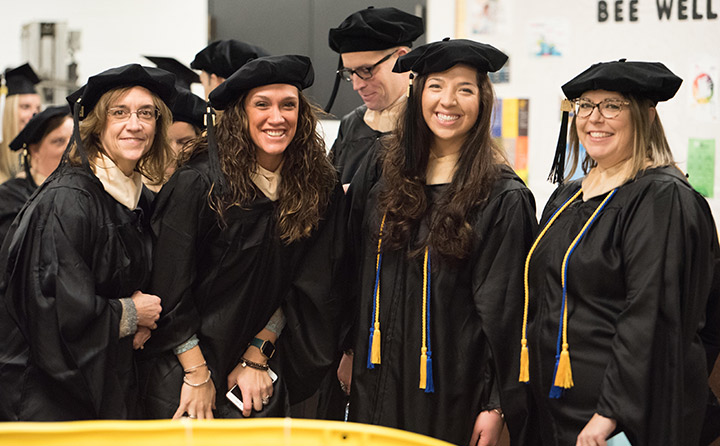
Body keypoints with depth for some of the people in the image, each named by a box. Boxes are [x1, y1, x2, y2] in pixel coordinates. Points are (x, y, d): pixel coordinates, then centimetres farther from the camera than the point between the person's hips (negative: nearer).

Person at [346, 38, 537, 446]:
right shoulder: (381, 169, 4)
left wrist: (496, 405, -12)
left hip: (454, 391, -4)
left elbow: (503, 309, -10)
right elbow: (354, 271, 12)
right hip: (380, 379, 4)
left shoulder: (503, 197, -9)